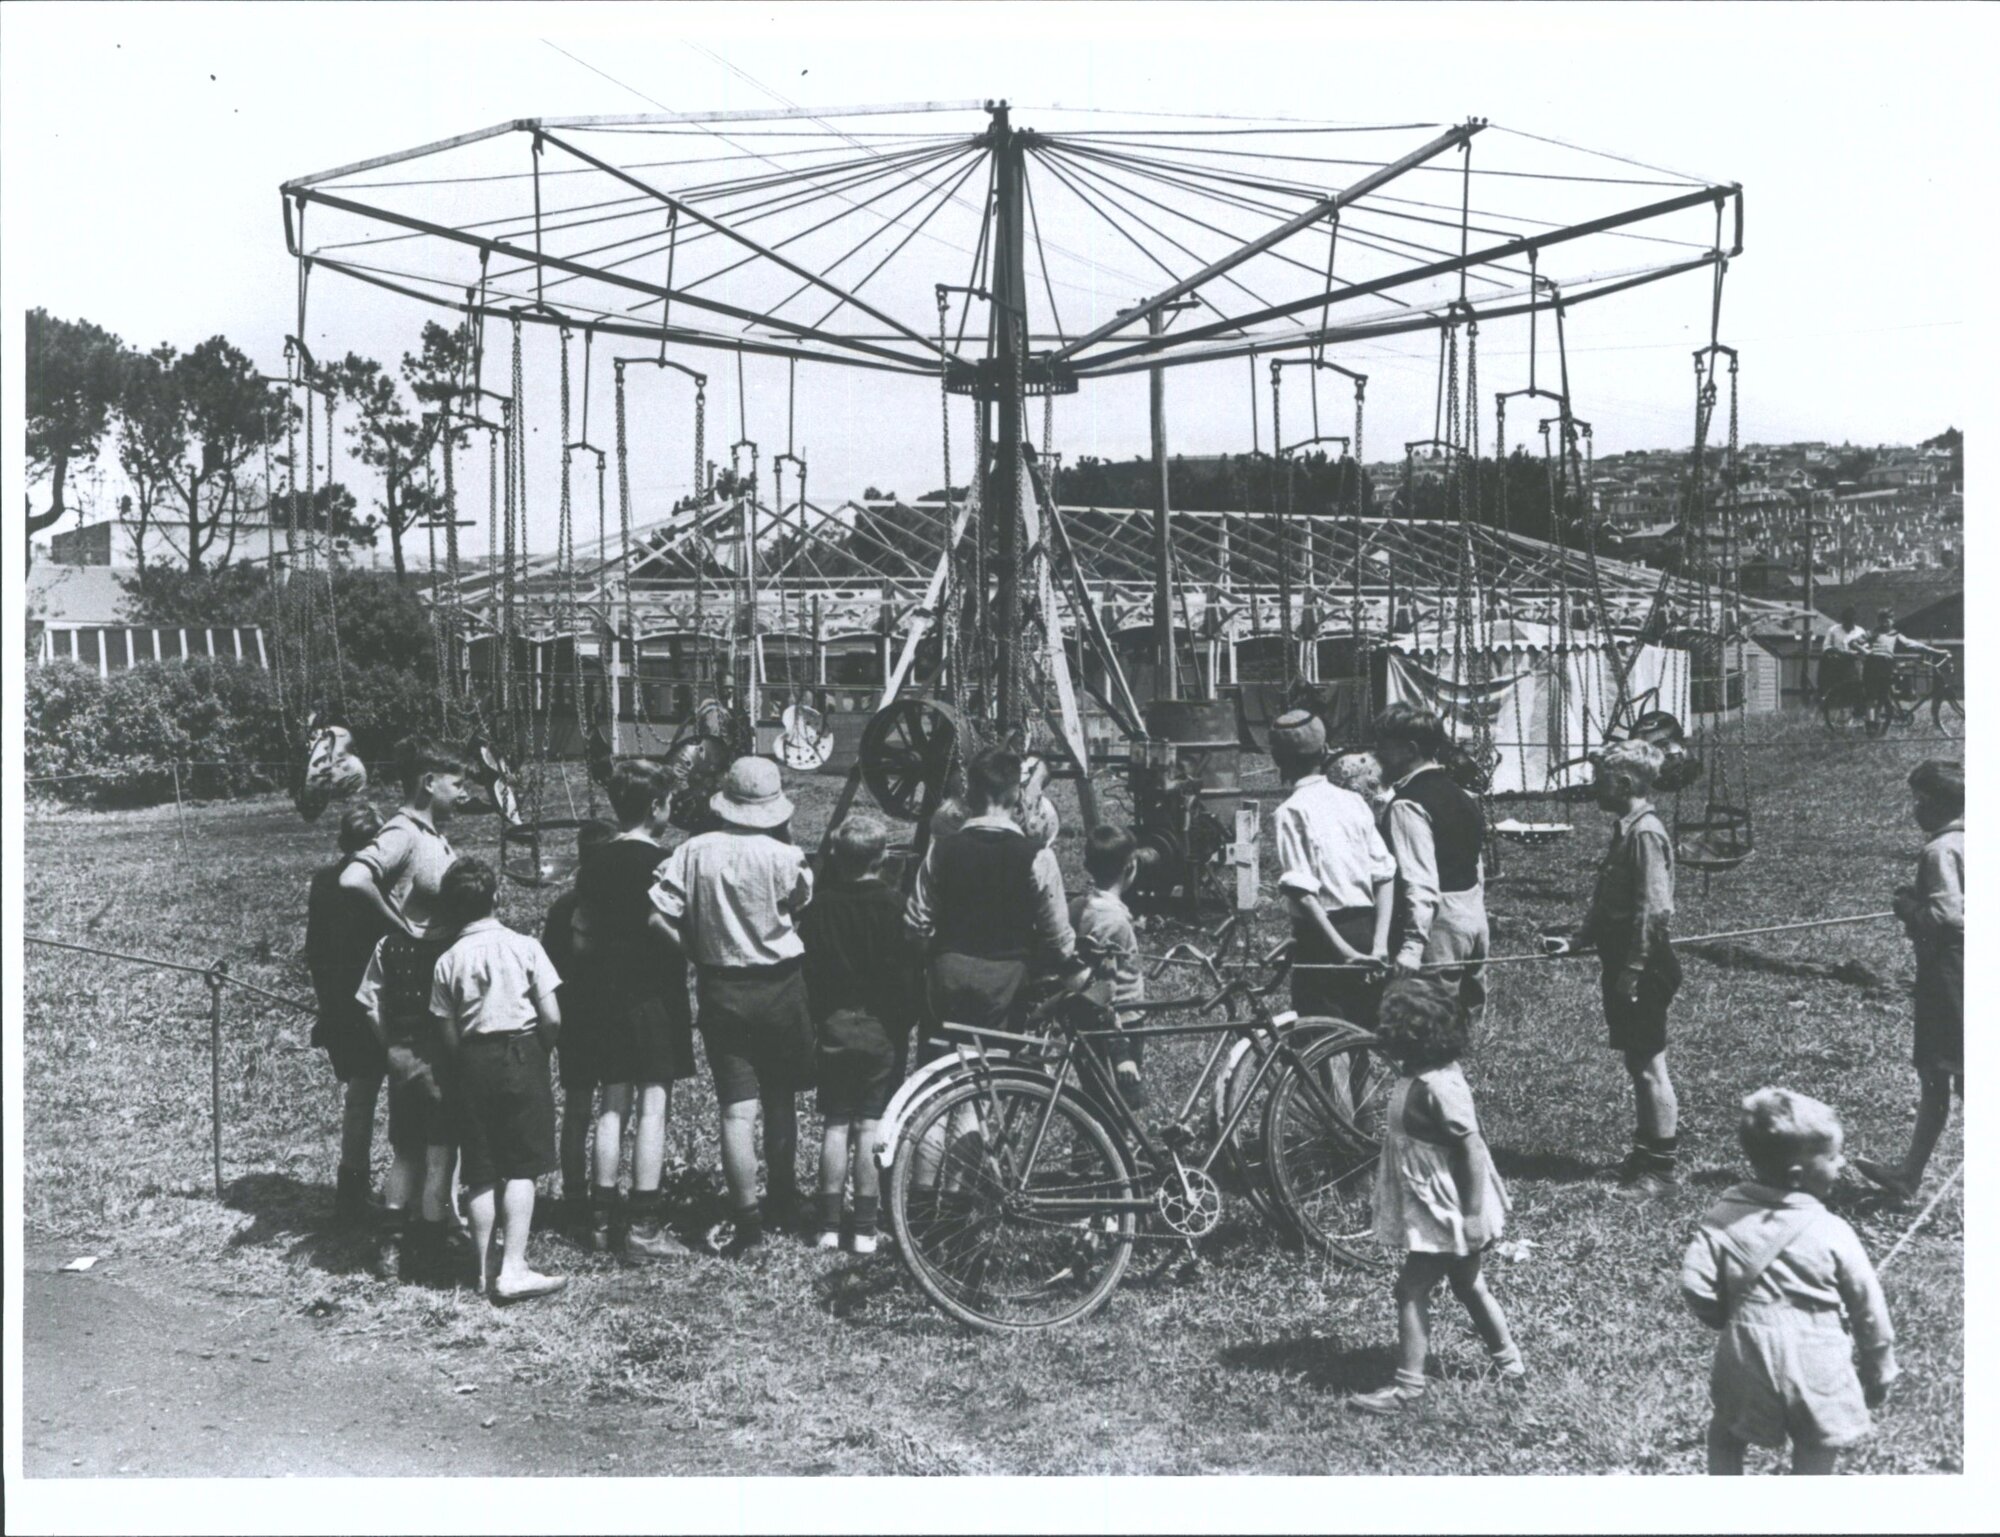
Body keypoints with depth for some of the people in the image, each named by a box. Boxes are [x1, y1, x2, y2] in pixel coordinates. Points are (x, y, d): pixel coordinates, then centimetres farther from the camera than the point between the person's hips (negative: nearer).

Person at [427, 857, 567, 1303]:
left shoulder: (448, 961, 2)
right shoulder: (525, 947, -3)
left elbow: (449, 1035, 1)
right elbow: (552, 1018, -6)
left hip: (471, 1064, 3)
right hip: (521, 1054, -2)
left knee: (480, 1172, 9)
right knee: (521, 1168, 0)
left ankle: (486, 1268, 13)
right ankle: (513, 1269, -7)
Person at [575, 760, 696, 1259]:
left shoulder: (595, 863, 8)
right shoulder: (662, 862, -11)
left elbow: (581, 940, 10)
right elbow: (666, 927, -21)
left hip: (609, 996, 6)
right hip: (655, 996, -6)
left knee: (613, 1105, 11)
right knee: (653, 1105, -4)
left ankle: (602, 1218, 14)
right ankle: (646, 1227, -3)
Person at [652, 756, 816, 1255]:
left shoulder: (693, 853, -6)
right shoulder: (782, 856, -14)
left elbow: (659, 915, -8)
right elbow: (804, 900, 0)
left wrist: (699, 951, 4)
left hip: (720, 991, 1)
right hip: (779, 986, 0)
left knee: (737, 1109, 1)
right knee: (780, 1098, 18)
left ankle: (746, 1218, -4)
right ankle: (782, 1197, 33)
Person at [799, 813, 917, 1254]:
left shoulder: (818, 906, -2)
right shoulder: (893, 905, -10)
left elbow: (807, 969, 1)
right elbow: (907, 970, -7)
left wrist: (818, 1017, 12)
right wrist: (906, 1019, 5)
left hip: (834, 1026, 2)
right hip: (882, 1028, -2)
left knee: (836, 1124, 8)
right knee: (872, 1126, 1)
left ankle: (829, 1225, 7)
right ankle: (865, 1229, 1)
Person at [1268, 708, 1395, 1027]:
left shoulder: (1292, 811, -8)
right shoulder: (1353, 801, 7)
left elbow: (1303, 892, -17)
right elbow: (1385, 875, 2)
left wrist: (1344, 951, -18)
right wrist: (1380, 944, -3)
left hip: (1322, 938, -5)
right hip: (1365, 929, 6)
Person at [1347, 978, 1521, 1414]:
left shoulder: (1437, 1086, -27)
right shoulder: (1416, 1073, 2)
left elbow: (1472, 1149, -25)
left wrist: (1473, 1214, -22)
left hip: (1444, 1213, -10)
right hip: (1433, 1208, 10)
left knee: (1412, 1289, -3)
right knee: (1467, 1284, 22)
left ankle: (1408, 1387, 4)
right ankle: (1509, 1361, 37)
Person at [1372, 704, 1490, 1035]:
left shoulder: (1407, 804, -16)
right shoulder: (1458, 793, 12)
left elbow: (1420, 881, -25)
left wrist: (1412, 944, -30)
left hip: (1439, 922, -9)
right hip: (1475, 916, 10)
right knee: (1465, 1022, 18)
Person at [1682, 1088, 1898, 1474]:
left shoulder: (1725, 1217, -8)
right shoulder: (1832, 1233, -12)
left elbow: (1695, 1285, -10)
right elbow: (1868, 1308, -3)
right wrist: (1879, 1372, 12)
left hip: (1748, 1355, 2)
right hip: (1815, 1366, -2)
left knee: (1726, 1433, 26)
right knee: (1815, 1456, 15)